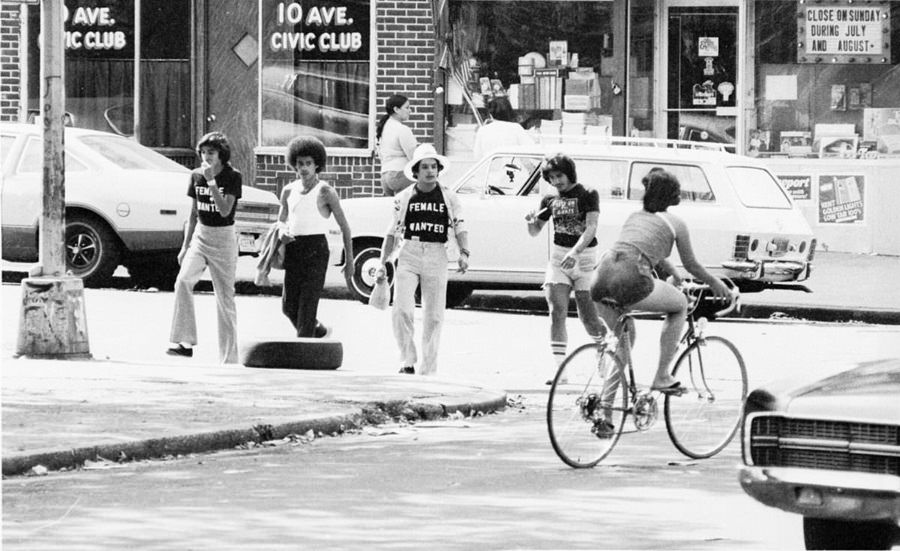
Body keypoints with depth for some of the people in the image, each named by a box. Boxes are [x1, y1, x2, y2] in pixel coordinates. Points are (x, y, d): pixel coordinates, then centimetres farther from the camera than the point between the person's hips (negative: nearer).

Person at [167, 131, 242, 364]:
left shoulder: (232, 177, -8)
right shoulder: (196, 176, 5)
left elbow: (225, 210, -20)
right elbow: (193, 214, 12)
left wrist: (211, 181, -24)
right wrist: (185, 246, 10)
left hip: (224, 239, -3)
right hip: (200, 237, 3)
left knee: (225, 298, 1)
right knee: (183, 281, -23)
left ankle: (229, 359, 8)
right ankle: (185, 342, -25)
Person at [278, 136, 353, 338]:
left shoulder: (325, 192, -3)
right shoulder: (289, 191, 12)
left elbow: (344, 227, 1)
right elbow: (282, 221, 24)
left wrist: (349, 260, -1)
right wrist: (282, 234, -1)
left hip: (316, 250, -5)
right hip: (293, 250, 5)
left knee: (307, 306, -11)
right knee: (289, 306, 6)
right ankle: (318, 331, 31)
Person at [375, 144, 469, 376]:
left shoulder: (449, 197, 5)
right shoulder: (404, 198, 6)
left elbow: (460, 228, 2)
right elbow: (392, 233, 11)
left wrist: (464, 253, -15)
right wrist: (383, 264, 7)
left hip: (436, 257, 0)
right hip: (408, 256, 0)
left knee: (433, 317, 2)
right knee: (401, 310, -15)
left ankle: (428, 370, 10)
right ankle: (407, 362, -3)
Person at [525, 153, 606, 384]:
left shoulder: (588, 196, -6)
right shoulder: (550, 200, 7)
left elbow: (591, 228, -18)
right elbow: (535, 232, 14)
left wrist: (574, 253, -32)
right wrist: (531, 221, -11)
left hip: (585, 256, -3)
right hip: (558, 258, 3)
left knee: (588, 318, 0)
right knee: (557, 313, -11)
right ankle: (560, 370, -14)